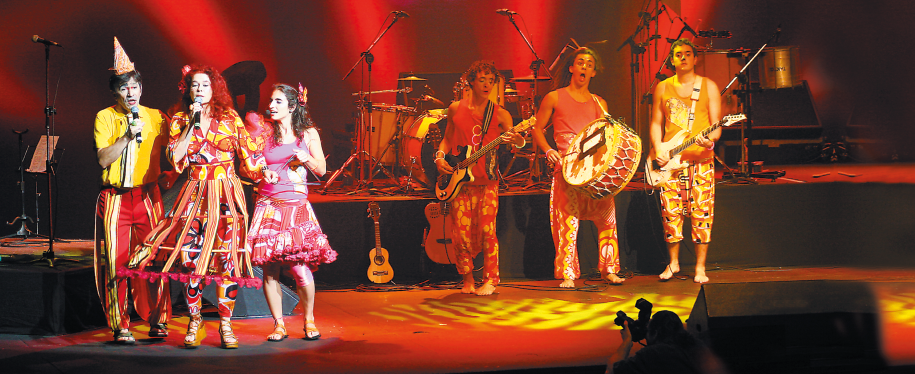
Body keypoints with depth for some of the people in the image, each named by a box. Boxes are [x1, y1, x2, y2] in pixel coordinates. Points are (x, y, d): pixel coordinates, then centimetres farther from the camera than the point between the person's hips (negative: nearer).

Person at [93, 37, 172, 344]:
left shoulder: (155, 117, 9)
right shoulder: (105, 117, 2)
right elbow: (103, 159, -8)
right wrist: (127, 136, -16)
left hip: (147, 195, 1)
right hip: (114, 198, -1)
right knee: (116, 261, -4)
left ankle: (158, 321, 8)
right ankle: (120, 326, 3)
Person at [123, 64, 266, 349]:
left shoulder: (230, 118, 7)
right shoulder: (180, 120, 6)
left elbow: (249, 154, 11)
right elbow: (175, 157, -8)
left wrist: (266, 171, 0)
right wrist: (193, 124, -9)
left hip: (227, 194, 0)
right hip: (195, 194, 0)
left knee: (228, 255, -5)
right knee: (190, 255, -4)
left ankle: (225, 323, 4)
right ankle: (194, 319, 12)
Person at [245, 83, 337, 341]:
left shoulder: (308, 133, 7)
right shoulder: (265, 133, 9)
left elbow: (322, 170, 11)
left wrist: (307, 159, -7)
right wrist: (261, 174, -7)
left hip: (297, 206, -1)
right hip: (268, 204, 2)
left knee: (300, 268, -10)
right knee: (270, 268, -3)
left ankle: (309, 320, 10)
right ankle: (279, 325, 8)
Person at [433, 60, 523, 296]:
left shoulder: (499, 114, 2)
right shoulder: (456, 109, 9)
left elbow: (520, 141, -6)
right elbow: (447, 138, 18)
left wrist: (514, 139, -29)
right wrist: (440, 157, 1)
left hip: (486, 180, -2)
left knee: (486, 229, -9)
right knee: (461, 231, 0)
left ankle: (490, 280, 4)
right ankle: (467, 280, 15)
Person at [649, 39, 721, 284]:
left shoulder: (708, 86, 6)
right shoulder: (662, 88, 13)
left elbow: (716, 124, 3)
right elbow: (656, 123, 15)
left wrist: (711, 139, -19)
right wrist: (657, 148, -2)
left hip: (701, 157, -2)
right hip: (669, 159, 2)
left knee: (701, 212, -5)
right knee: (670, 212, 1)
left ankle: (700, 268, 2)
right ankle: (673, 263, 15)